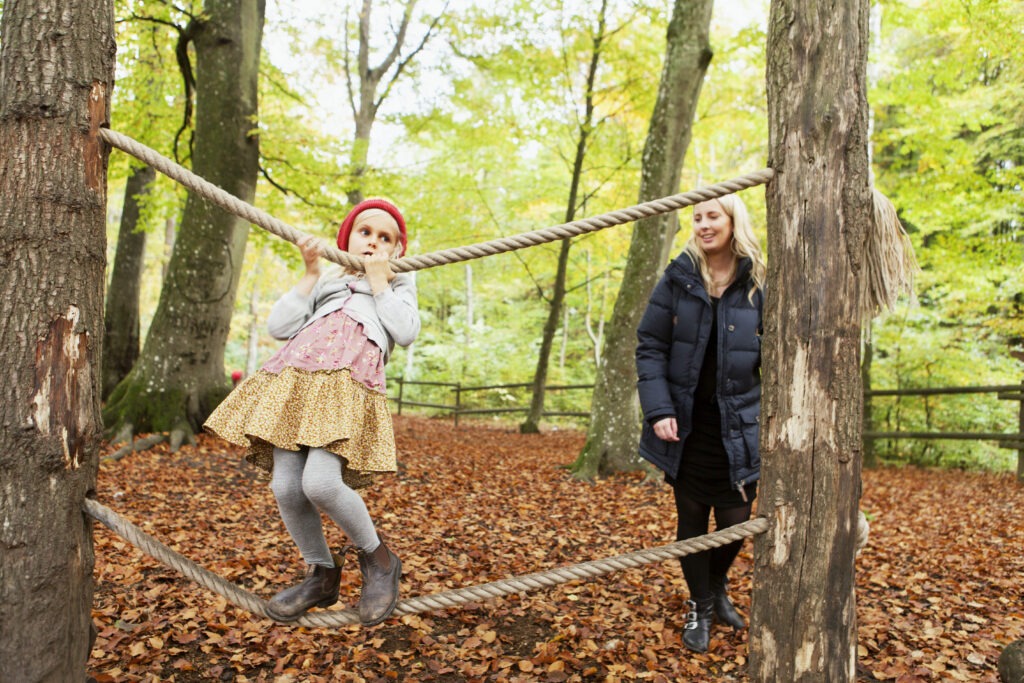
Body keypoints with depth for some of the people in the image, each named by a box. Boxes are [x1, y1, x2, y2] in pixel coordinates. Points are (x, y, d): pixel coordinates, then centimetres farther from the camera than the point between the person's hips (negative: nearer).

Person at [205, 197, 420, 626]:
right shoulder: (326, 285, 32)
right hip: (294, 376, 5)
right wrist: (310, 274, 14)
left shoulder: (398, 286, 26)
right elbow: (278, 326, 17)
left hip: (349, 380, -4)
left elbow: (406, 333, 5)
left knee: (320, 483, -23)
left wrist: (379, 280, 11)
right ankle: (322, 575, 19)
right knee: (286, 487, -4)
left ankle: (378, 559, 2)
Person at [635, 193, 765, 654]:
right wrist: (659, 409, -14)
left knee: (735, 520, 5)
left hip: (737, 427, 1)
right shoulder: (678, 279, -2)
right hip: (685, 425, 0)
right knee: (691, 519, 9)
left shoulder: (757, 286, -1)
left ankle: (717, 586, 38)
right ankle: (700, 608, 31)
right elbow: (649, 346, -3)